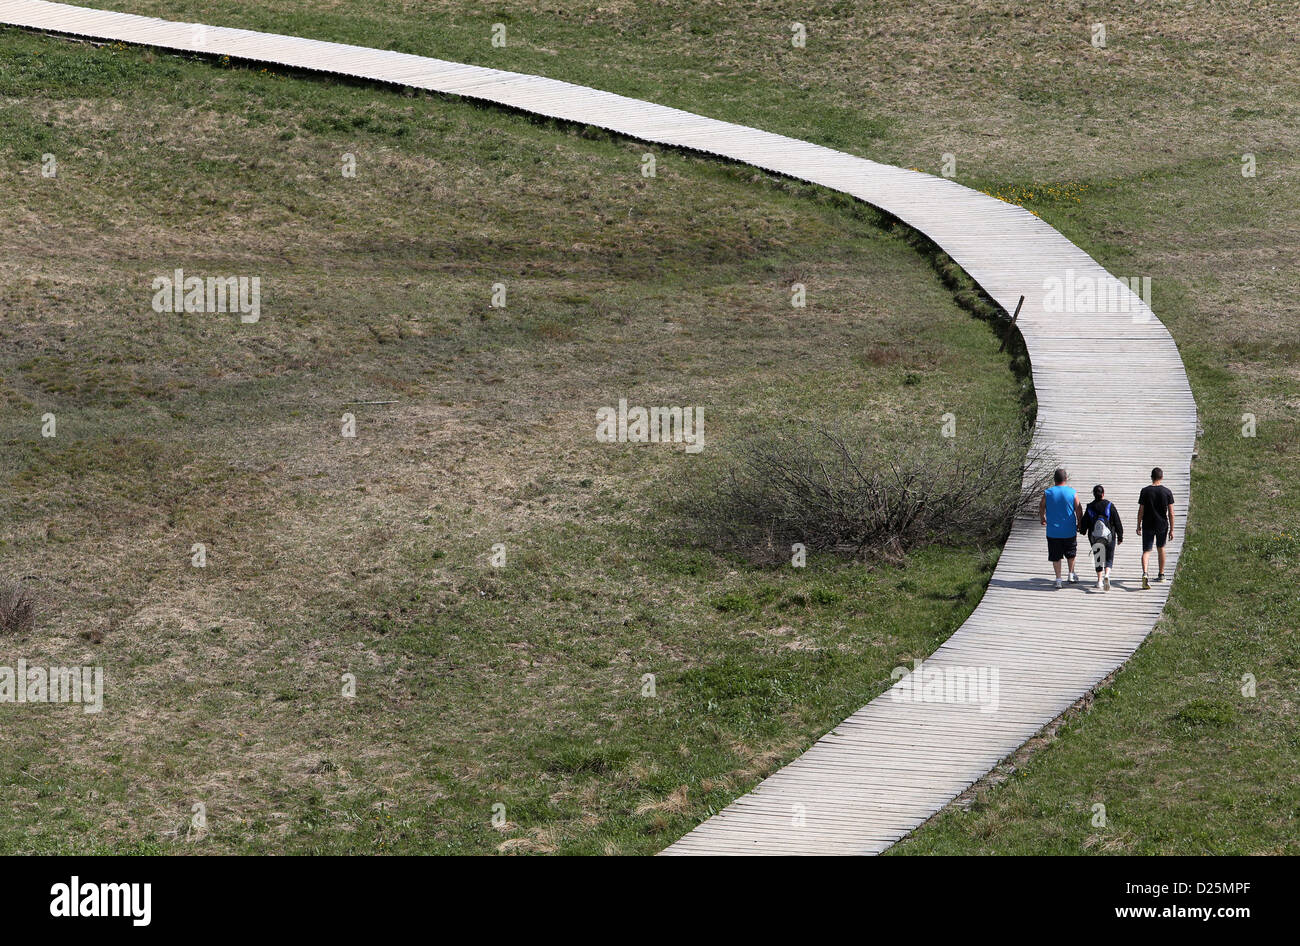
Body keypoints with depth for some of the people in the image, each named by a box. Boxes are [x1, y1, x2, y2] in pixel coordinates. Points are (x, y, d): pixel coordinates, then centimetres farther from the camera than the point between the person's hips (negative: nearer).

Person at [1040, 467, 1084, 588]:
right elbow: (1078, 509, -1)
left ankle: (1058, 579, 6)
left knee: (1055, 556, 7)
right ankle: (1071, 575, 27)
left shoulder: (1047, 493, -7)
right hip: (1069, 530, 1)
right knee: (1070, 553, 22)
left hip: (1053, 532, -1)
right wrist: (1079, 524, 14)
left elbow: (1041, 508, 7)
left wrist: (1042, 519, 28)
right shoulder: (1072, 492, -7)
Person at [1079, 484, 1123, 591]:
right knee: (1109, 558, 7)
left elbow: (1084, 523, 4)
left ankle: (1100, 580, 11)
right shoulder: (1109, 506, -7)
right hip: (1109, 536, -1)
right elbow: (1117, 522, -3)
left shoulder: (1090, 507, -4)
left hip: (1094, 538, 1)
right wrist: (1120, 537, 8)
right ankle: (1106, 575, -18)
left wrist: (1082, 531, 27)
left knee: (1098, 558, 14)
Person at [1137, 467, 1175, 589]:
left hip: (1148, 526, -1)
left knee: (1146, 551, -1)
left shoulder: (1145, 491, -7)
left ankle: (1145, 573, -24)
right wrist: (1171, 529, 2)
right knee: (1160, 548, 21)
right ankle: (1161, 574, 31)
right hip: (1162, 525, 1)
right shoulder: (1167, 492, -4)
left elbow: (1141, 511, -5)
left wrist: (1138, 526, 6)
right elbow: (1171, 513, -4)